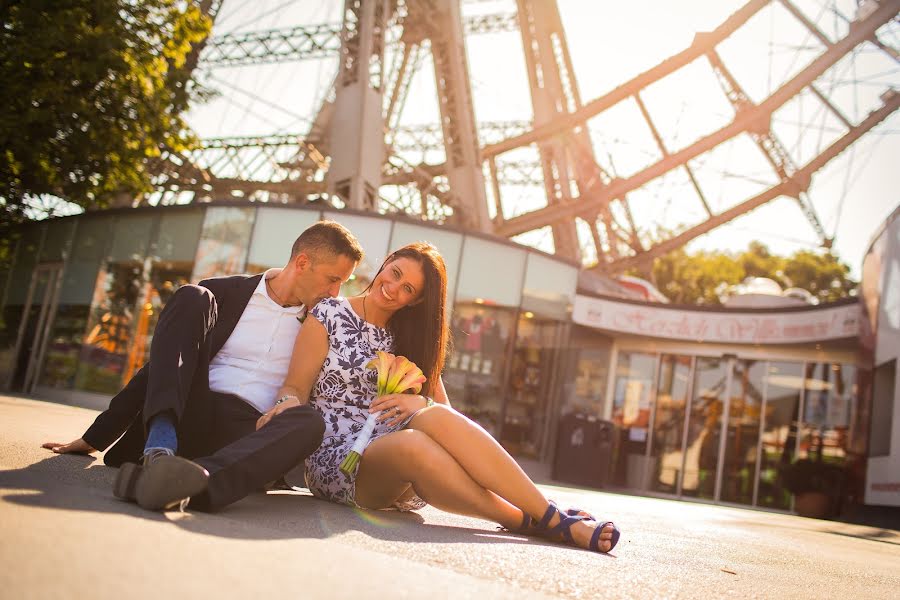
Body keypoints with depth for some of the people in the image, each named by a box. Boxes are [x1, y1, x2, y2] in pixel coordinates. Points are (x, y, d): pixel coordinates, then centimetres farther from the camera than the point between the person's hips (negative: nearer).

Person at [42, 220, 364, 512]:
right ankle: (160, 450, -37)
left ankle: (179, 480, -55)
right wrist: (96, 437, 5)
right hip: (191, 415, 0)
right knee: (192, 296, -18)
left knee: (311, 420, -34)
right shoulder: (223, 293, 7)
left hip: (245, 436, 1)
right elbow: (161, 365, 7)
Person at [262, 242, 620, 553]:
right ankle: (526, 521, -31)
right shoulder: (330, 315, 3)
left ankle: (551, 514, -34)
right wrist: (290, 403, -25)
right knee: (411, 442, -38)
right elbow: (295, 388, -2)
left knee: (436, 418, -32)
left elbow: (445, 410, 7)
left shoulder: (410, 339, 15)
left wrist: (422, 404, -16)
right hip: (337, 460, -3)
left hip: (397, 472, 3)